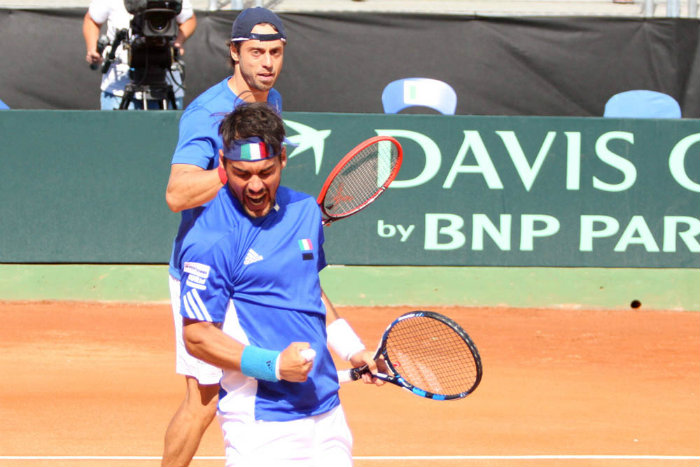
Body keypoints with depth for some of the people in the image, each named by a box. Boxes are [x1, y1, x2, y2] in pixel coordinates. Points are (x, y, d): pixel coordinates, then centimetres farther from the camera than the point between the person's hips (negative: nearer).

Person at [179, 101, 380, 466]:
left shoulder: (305, 211, 9)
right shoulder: (211, 240, -14)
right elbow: (197, 335, -13)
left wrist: (351, 349, 21)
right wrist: (273, 365, -21)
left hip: (327, 411, 7)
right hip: (261, 420, -7)